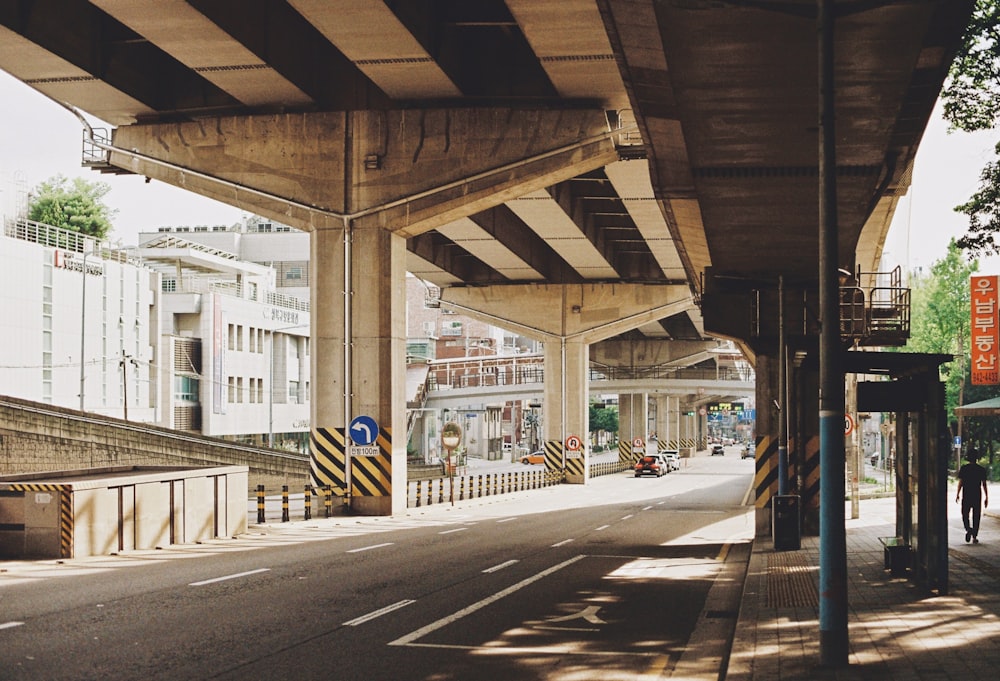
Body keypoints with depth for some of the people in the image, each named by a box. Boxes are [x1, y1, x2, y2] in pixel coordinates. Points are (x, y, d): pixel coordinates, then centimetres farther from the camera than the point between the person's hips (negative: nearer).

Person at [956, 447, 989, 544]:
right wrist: (986, 498, 3)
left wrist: (957, 494, 6)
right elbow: (984, 485, -2)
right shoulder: (981, 469, -1)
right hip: (977, 496, 1)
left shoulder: (964, 468, -5)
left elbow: (960, 482, -5)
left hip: (966, 496, -1)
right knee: (976, 517, 8)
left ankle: (968, 529, -17)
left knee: (965, 515, 10)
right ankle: (974, 536, 5)